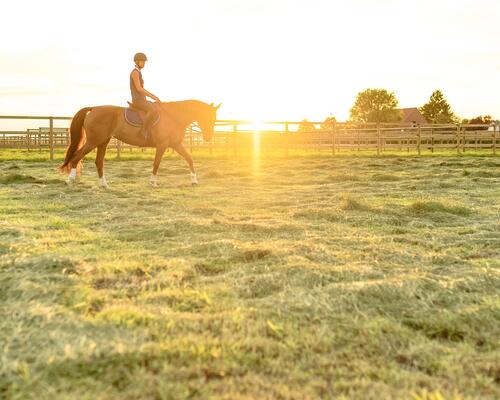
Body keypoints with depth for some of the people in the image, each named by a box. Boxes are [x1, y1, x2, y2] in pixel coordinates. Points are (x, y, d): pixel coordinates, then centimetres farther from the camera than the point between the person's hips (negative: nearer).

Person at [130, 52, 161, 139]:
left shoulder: (139, 73, 20)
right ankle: (144, 131, -26)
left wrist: (154, 96, 13)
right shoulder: (135, 72, -10)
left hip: (142, 100, 10)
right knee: (153, 110, -33)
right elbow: (138, 88, -18)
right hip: (137, 100, -10)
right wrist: (152, 97, -19)